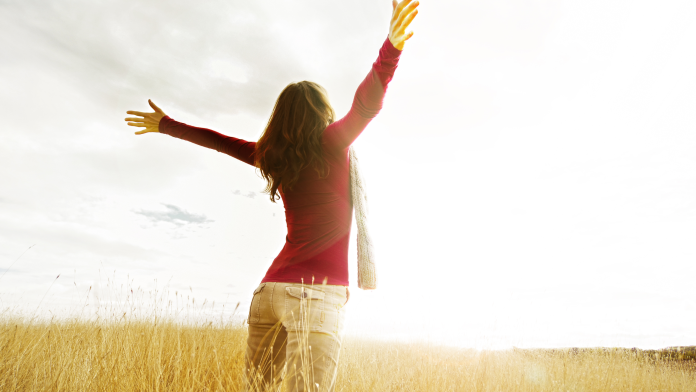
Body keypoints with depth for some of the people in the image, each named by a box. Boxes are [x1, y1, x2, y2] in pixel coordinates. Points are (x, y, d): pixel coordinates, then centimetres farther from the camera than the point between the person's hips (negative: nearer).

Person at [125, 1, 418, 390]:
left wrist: (167, 125, 35)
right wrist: (391, 48, -24)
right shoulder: (332, 143, -1)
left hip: (270, 288, 6)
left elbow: (218, 140, 22)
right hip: (319, 292, -5)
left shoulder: (272, 157, 11)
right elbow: (366, 104, -17)